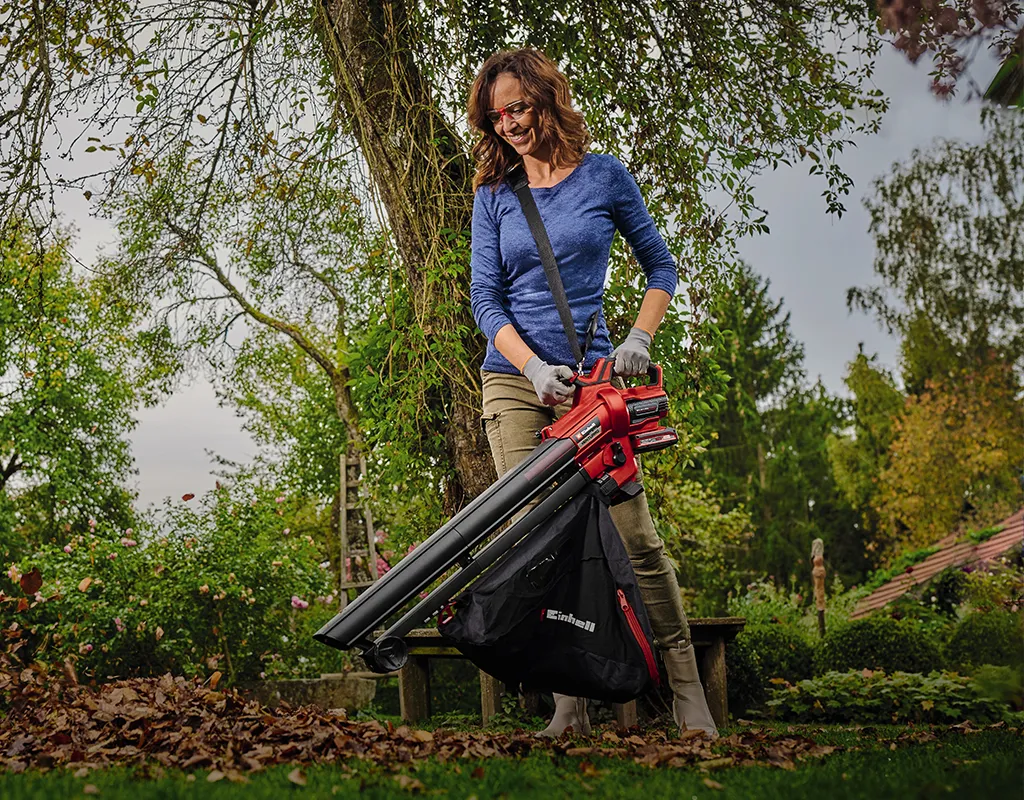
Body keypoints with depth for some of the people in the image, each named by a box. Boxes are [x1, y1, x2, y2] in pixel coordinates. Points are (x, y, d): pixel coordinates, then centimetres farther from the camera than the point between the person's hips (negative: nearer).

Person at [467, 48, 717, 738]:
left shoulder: (605, 176, 6)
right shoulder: (494, 196, 9)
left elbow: (660, 266, 12)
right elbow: (486, 298, 3)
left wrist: (639, 339, -3)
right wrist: (536, 369, -12)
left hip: (590, 377, -1)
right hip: (514, 379, 2)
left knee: (636, 539, -7)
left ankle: (690, 695, 3)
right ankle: (570, 704, 3)